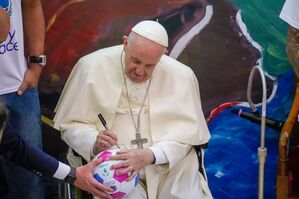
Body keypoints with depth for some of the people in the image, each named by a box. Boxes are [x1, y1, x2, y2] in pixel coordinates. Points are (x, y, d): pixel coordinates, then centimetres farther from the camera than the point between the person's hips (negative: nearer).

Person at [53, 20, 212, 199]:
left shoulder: (181, 75, -2)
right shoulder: (92, 67, -4)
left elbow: (186, 131, -6)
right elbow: (72, 124, 0)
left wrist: (149, 156, -24)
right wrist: (94, 144, -22)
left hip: (171, 162, 2)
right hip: (114, 163, -2)